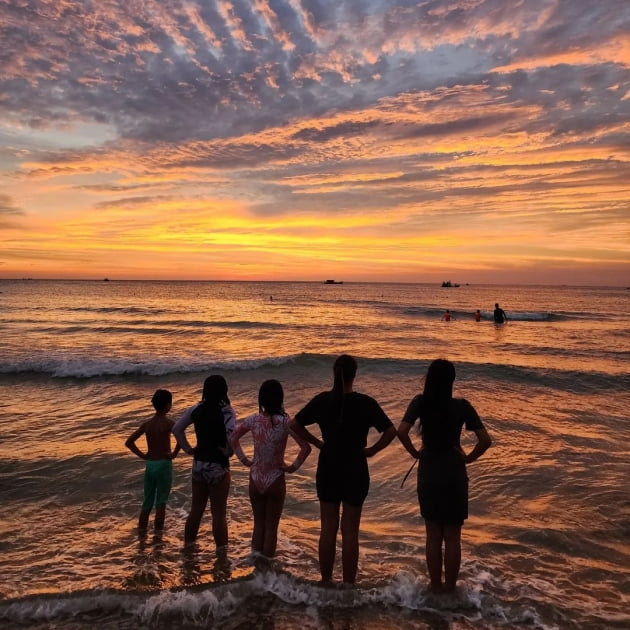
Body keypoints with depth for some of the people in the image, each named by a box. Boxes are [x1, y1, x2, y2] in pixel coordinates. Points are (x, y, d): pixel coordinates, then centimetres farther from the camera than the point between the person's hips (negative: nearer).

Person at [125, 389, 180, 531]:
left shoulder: (146, 424, 4)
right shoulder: (168, 423, -12)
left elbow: (128, 442, 4)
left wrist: (142, 455, 6)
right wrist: (174, 454, -17)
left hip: (149, 465, 5)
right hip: (164, 465, -5)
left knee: (147, 502, 16)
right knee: (160, 503, 4)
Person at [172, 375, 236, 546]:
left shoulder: (197, 409, -1)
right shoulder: (226, 412, -16)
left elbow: (177, 428, 6)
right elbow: (231, 436, -32)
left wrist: (188, 449, 10)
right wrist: (228, 452, -13)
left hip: (198, 465, 5)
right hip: (218, 467, -5)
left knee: (195, 510, 20)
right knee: (219, 514, 7)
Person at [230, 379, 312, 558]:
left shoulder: (253, 420, -7)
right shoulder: (285, 422, -18)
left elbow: (233, 439, 6)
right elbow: (306, 447, -22)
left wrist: (244, 460, 11)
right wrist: (294, 466, -9)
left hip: (255, 480, 3)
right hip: (275, 481, -3)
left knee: (258, 524, 21)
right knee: (271, 527, 13)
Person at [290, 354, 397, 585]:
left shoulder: (322, 400, -5)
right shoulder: (365, 403, -12)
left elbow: (295, 424, -1)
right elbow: (390, 431, -15)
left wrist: (317, 442, 6)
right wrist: (372, 450, -3)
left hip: (328, 469, 2)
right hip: (355, 471, -2)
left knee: (328, 528, 14)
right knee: (350, 531, 9)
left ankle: (326, 581, 26)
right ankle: (348, 584, 19)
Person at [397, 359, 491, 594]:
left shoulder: (420, 402, -8)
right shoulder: (462, 406, -9)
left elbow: (401, 431, -18)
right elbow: (485, 440, -13)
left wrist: (415, 452, -3)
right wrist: (468, 458, 2)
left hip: (428, 474, 1)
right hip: (454, 474, -1)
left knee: (433, 535, 16)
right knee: (453, 537, 14)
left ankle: (436, 586, 27)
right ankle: (450, 587, 24)